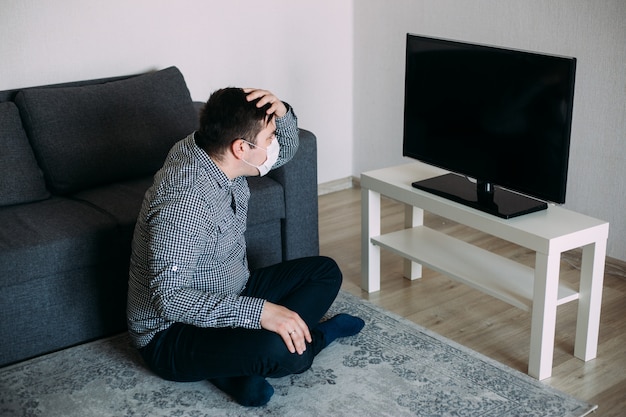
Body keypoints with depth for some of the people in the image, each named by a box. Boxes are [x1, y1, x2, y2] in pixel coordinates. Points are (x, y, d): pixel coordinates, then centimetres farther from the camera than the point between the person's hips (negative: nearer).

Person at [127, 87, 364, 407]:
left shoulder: (213, 150, -5)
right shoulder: (184, 203, -31)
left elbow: (284, 150, 12)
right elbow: (167, 297, -35)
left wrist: (281, 113, -12)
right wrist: (259, 311, -40)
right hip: (172, 333, -10)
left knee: (325, 272, 10)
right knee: (281, 349, -35)